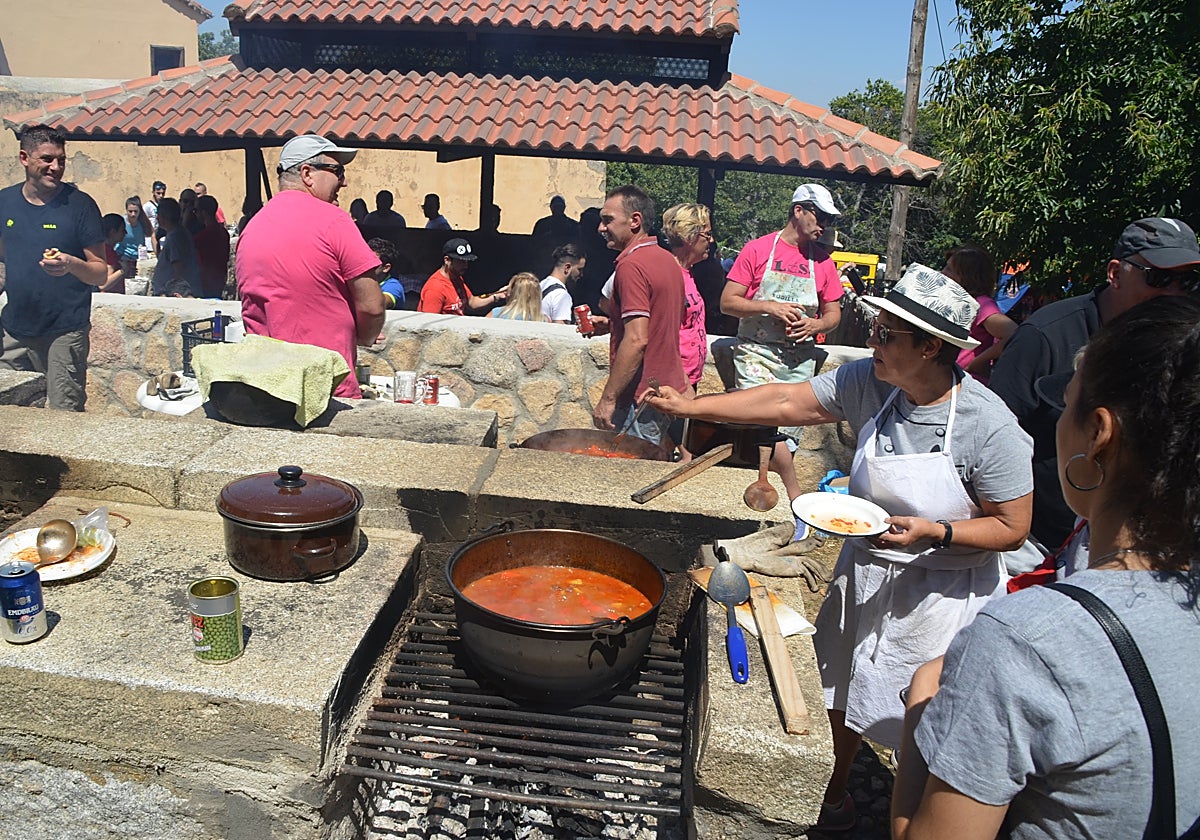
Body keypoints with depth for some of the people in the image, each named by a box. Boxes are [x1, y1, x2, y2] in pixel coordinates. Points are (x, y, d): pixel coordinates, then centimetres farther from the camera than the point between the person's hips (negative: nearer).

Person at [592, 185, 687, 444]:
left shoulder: (631, 265, -17)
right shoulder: (667, 260, 13)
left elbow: (637, 339, -25)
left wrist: (607, 398, -21)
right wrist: (611, 324, 19)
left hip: (640, 398, -10)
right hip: (668, 392, 10)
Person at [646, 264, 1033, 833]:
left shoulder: (990, 427, -25)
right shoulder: (866, 383, -13)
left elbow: (1012, 528, -16)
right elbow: (788, 402, -8)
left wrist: (933, 532, -30)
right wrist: (692, 406, -10)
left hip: (943, 592, -5)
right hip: (864, 572, 5)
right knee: (843, 690, 23)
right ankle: (834, 791, 51)